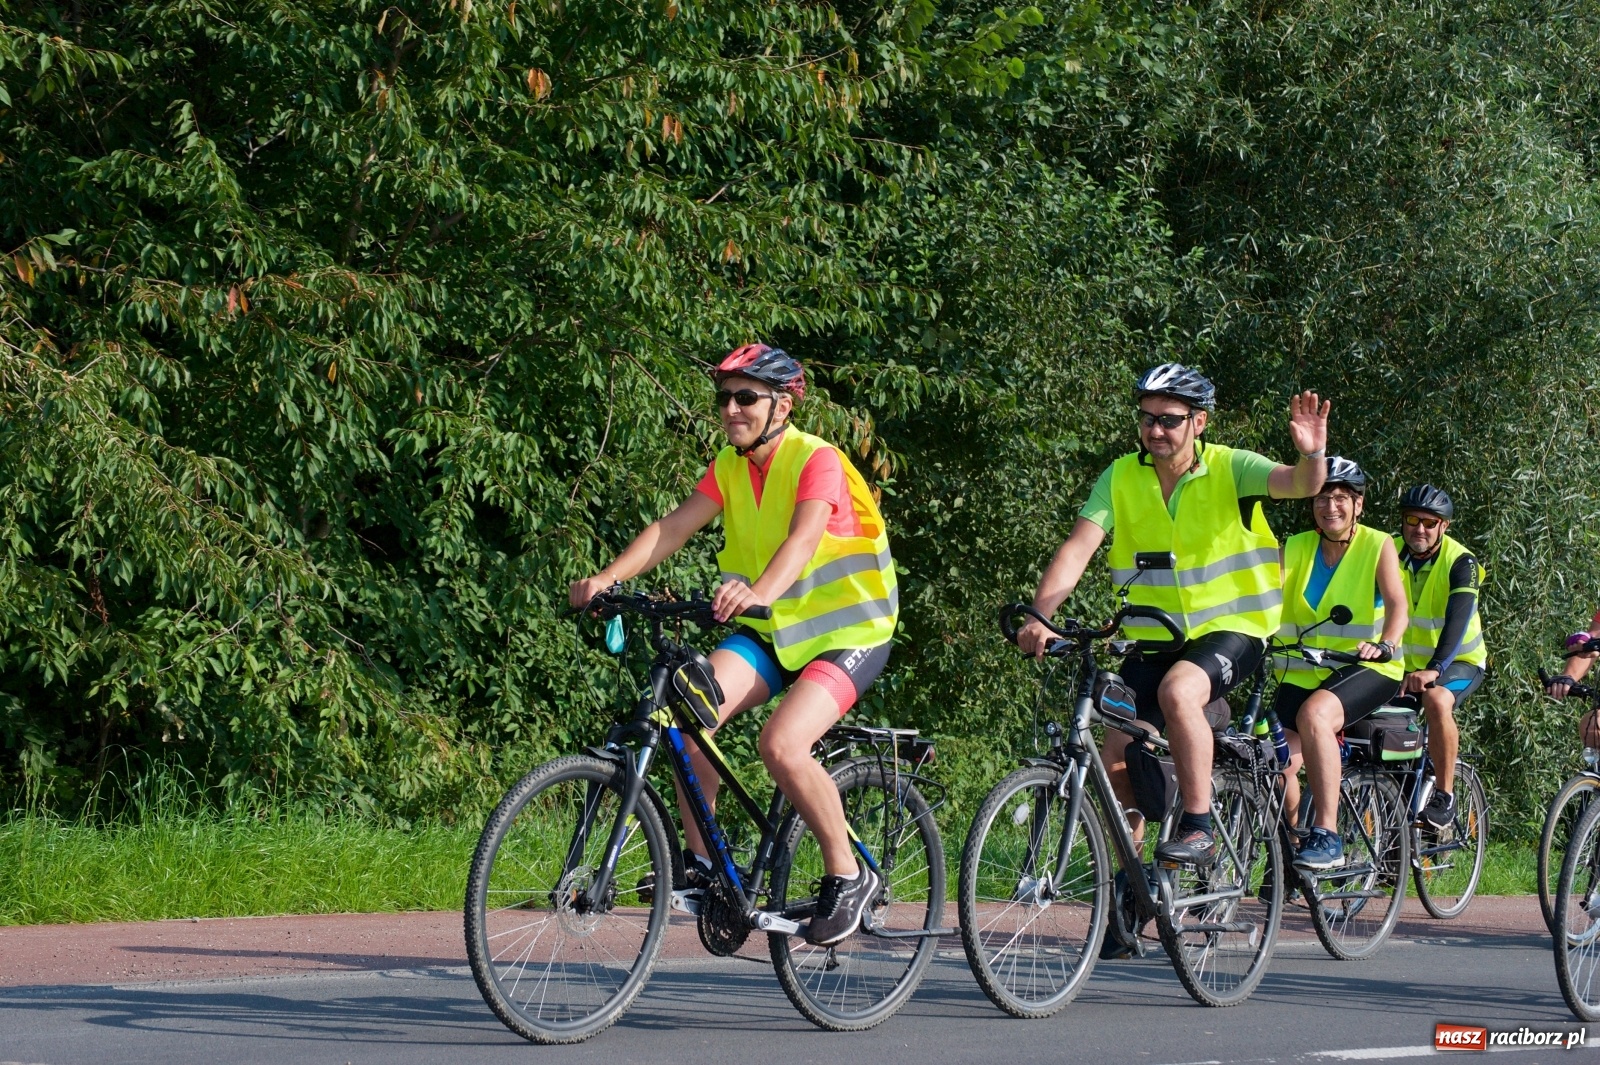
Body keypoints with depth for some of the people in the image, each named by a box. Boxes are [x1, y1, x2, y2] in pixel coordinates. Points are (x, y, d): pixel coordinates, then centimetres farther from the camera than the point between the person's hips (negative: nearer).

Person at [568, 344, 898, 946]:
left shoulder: (816, 460, -17)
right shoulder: (730, 467, 3)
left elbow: (803, 538, -34)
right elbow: (674, 527, -6)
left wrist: (759, 592, -54)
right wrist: (608, 576, -23)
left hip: (848, 633, -6)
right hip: (771, 631, 6)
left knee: (781, 743, -29)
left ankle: (848, 877, -10)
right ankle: (699, 861, -4)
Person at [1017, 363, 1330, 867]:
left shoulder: (1229, 468, -10)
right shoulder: (1121, 477, -3)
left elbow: (1298, 485, -26)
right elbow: (1079, 546, -12)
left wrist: (1312, 455, -50)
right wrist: (1038, 618, -26)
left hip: (1230, 628, -4)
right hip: (1152, 637, 4)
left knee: (1177, 691, -34)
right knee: (1118, 760, -3)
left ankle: (1199, 828, -23)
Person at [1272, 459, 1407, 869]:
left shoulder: (1377, 546, -2)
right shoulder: (1296, 548, 6)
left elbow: (1397, 604, -16)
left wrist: (1384, 644, -37)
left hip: (1366, 669, -4)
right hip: (1303, 672, 4)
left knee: (1314, 714, -35)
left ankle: (1327, 836, -34)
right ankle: (1292, 846, 12)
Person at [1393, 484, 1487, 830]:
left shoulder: (1460, 563, -18)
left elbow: (1458, 620, -32)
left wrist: (1434, 669, -47)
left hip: (1458, 662, -4)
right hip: (1406, 664, 4)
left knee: (1437, 701, -35)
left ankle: (1445, 794, -22)